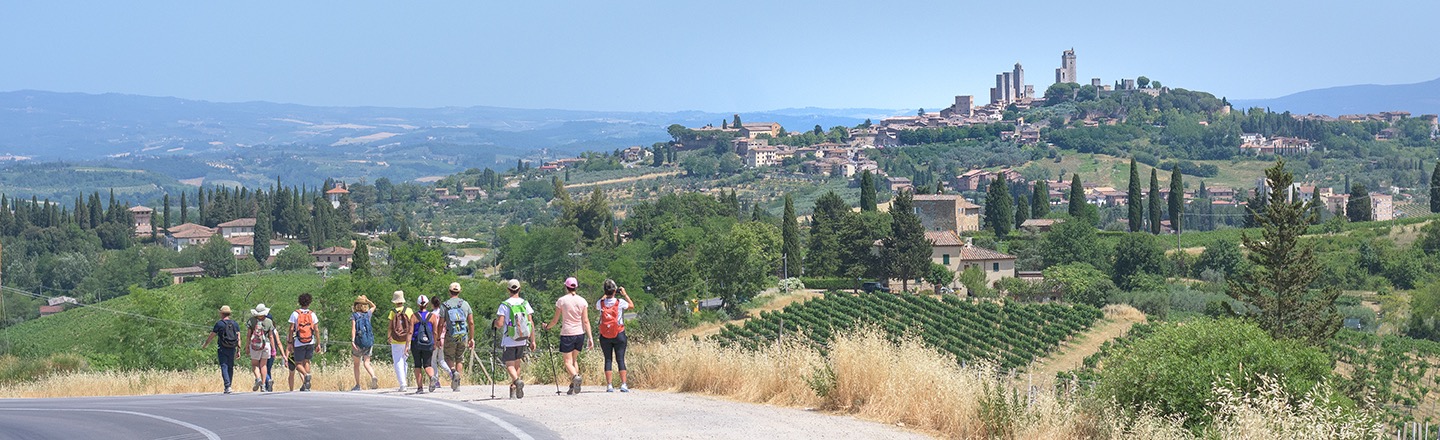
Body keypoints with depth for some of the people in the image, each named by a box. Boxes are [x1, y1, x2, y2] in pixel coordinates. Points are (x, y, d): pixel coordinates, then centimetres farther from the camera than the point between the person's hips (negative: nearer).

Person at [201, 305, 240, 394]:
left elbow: (211, 336, 2)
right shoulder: (235, 324, 7)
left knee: (224, 367, -7)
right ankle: (228, 386, 17)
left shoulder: (219, 323, -4)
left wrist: (204, 344, 17)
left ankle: (228, 386, -20)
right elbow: (238, 338, 2)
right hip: (232, 349, 4)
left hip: (222, 349, -4)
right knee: (230, 368, 12)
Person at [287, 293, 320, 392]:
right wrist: (318, 344, 8)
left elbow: (291, 329, -4)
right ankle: (306, 385, 8)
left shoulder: (295, 314, -2)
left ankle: (306, 375, -27)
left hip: (299, 343, -3)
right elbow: (316, 330, 2)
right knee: (306, 361, 13)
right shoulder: (312, 314, 3)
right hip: (310, 342, 3)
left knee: (298, 364, 5)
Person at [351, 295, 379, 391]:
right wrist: (366, 299, 21)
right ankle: (373, 377, -24)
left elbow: (353, 329, -15)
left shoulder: (354, 315, -3)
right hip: (369, 341, 3)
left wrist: (352, 341, -21)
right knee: (366, 363, 4)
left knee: (356, 364, 11)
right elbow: (373, 306, 30)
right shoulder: (368, 314, 8)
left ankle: (357, 385, 13)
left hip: (358, 342, -3)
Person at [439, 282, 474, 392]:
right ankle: (457, 384, 8)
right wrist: (472, 338, 10)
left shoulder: (445, 305, -1)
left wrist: (439, 339, 3)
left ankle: (453, 372, -18)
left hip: (450, 336, -2)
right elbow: (471, 322, 4)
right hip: (463, 336, 2)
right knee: (460, 359, 13)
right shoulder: (465, 304, 6)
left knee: (449, 358, 13)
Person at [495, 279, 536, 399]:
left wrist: (495, 322, 10)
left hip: (508, 341, -4)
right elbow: (531, 323, 1)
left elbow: (499, 324, -14)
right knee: (517, 364, 16)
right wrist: (532, 340, 6)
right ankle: (513, 390, 16)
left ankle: (517, 380, -29)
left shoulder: (504, 305, -9)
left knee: (509, 365, 0)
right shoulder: (525, 303, 1)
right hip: (522, 340, 4)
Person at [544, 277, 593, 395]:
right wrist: (590, 337, -1)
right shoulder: (582, 301, 1)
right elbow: (586, 321, -2)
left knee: (568, 361, 1)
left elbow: (555, 320, -1)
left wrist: (547, 327, 19)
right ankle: (574, 386, 10)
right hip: (580, 333, 3)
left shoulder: (561, 301, -6)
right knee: (574, 359, 17)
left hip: (567, 333, -3)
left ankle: (575, 377, -29)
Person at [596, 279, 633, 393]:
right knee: (620, 359, 1)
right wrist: (625, 294, 18)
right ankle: (624, 384, -5)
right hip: (619, 334, -1)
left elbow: (596, 306, 21)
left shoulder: (601, 303, -4)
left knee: (608, 359, 5)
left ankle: (609, 385, 1)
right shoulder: (620, 302, -9)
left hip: (604, 336, 1)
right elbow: (632, 305, 9)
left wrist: (605, 295, 22)